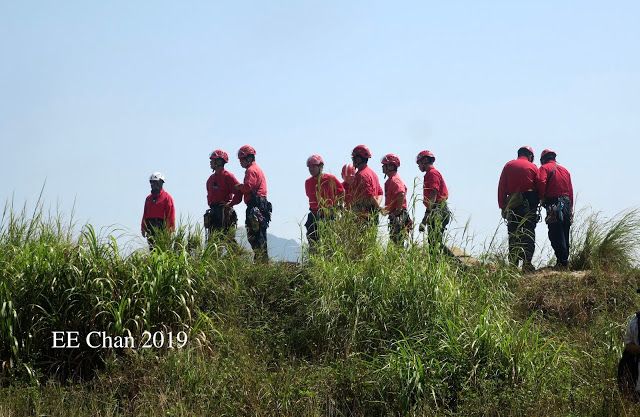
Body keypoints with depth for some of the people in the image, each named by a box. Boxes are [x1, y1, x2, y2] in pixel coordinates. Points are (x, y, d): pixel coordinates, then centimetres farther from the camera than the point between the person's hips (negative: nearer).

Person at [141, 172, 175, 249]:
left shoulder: (167, 197, -1)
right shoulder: (148, 198, 18)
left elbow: (171, 214, -7)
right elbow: (145, 214, 18)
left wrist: (170, 229, -14)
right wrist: (143, 228, 12)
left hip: (162, 227, -6)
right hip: (150, 227, 6)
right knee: (152, 248, 6)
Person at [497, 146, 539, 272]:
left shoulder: (508, 166, 10)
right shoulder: (533, 167, 7)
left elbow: (501, 188, 5)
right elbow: (539, 188, 2)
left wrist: (502, 207, 5)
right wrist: (536, 203, 11)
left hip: (512, 204, 1)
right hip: (529, 204, -1)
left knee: (513, 234, 4)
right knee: (529, 233, -1)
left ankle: (513, 264, -2)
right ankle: (527, 262, -14)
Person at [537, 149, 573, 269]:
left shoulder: (544, 168, 1)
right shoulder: (565, 170, 20)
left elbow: (541, 182, -18)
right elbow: (571, 190, 18)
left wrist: (542, 198, -4)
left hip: (553, 205, -6)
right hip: (567, 204, 6)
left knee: (556, 236, -8)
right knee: (564, 235, 12)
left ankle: (562, 261, -15)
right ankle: (565, 261, 12)